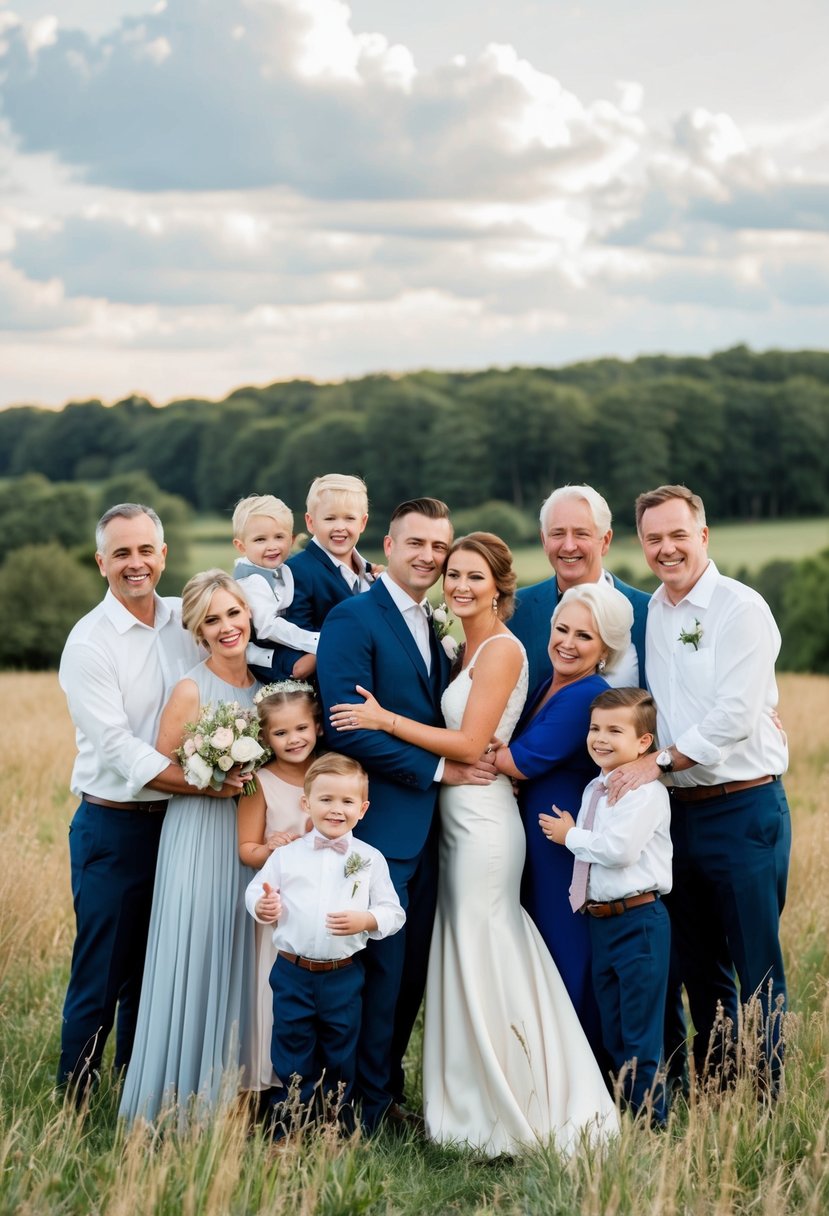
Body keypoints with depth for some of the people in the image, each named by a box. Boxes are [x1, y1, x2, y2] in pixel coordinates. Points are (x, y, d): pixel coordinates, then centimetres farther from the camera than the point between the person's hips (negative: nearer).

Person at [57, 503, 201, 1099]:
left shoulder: (186, 621, 5)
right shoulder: (89, 642, -11)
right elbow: (118, 746, -18)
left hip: (178, 824, 5)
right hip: (114, 827, -5)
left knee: (156, 969, 14)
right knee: (102, 974, -1)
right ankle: (74, 1104, 11)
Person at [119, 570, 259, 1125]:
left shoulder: (264, 682, 6)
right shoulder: (192, 690, -11)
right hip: (200, 838, -5)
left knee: (240, 961, 11)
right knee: (196, 960, -2)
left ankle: (232, 1089, 21)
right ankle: (184, 1099, 9)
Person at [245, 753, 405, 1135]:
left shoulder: (370, 860, -1)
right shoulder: (286, 855, 0)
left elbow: (394, 913, 0)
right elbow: (255, 891, 5)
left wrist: (366, 920, -18)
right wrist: (262, 907, -16)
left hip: (343, 977, 0)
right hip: (292, 974, 0)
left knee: (340, 1056, 11)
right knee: (292, 1052, 7)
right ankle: (287, 1127, 18)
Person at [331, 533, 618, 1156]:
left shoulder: (501, 648, -13)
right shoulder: (469, 646, 15)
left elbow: (469, 743, -18)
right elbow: (452, 732, 11)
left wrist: (385, 719, -14)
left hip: (483, 816, -9)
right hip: (458, 813, 9)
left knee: (480, 957, -3)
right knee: (467, 956, 12)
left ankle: (501, 1118, 7)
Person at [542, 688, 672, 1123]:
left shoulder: (645, 790, -15)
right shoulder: (593, 790, 13)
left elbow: (619, 848, -25)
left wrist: (571, 835, -12)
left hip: (638, 921, -9)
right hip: (599, 920, 9)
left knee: (640, 1033, -4)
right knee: (612, 1033, 17)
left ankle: (649, 1118, 5)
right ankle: (621, 1115, 27)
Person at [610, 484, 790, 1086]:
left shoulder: (741, 608, -9)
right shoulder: (648, 613, 11)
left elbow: (734, 716, -17)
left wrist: (660, 761, -15)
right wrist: (632, 760, 2)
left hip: (743, 807, -7)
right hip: (678, 810, 7)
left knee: (757, 968, -2)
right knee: (699, 967, 14)